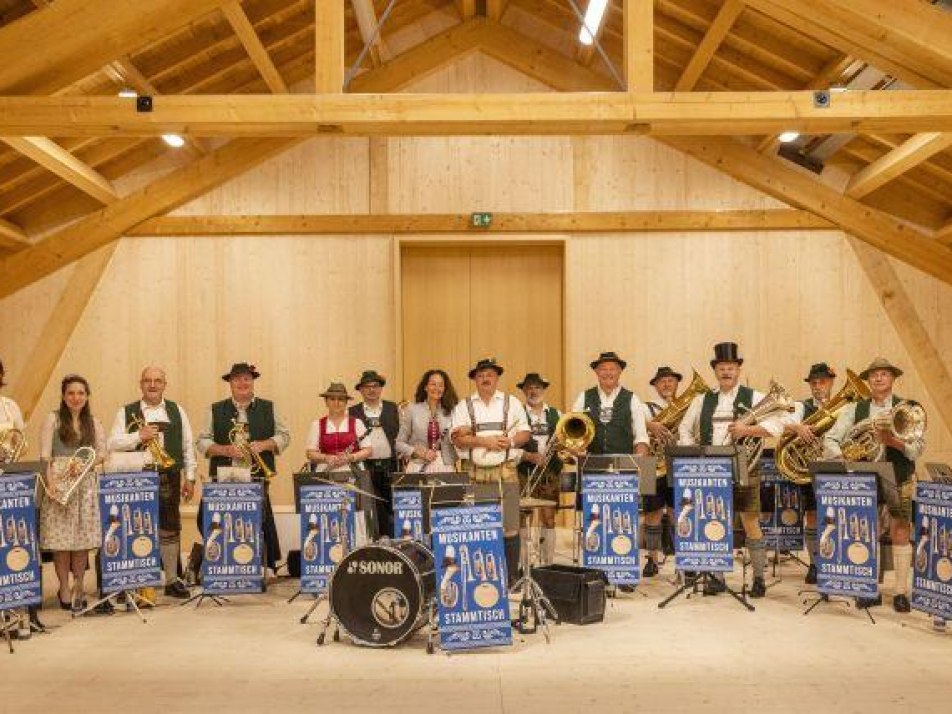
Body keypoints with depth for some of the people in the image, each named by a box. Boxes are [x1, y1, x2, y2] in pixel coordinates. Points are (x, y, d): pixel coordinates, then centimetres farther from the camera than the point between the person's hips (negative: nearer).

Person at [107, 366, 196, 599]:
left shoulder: (177, 411, 12)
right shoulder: (126, 412, 7)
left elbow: (187, 446, 11)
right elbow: (113, 443, -2)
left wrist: (190, 478, 5)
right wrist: (139, 435, -16)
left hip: (169, 477, 2)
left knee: (170, 529, 6)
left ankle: (172, 580, 17)